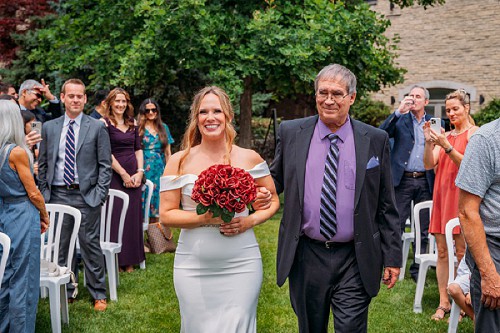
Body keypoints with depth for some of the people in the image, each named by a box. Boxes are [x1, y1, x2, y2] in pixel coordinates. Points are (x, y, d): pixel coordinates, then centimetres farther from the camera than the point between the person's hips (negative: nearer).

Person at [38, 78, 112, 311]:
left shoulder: (97, 127, 1)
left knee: (90, 245, 1)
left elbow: (105, 165, 0)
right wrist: (43, 193, 4)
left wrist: (100, 194, -7)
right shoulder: (49, 128, 9)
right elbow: (43, 164, 12)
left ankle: (98, 294, 12)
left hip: (87, 195, -3)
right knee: (61, 246, 8)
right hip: (57, 194, 3)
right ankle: (66, 291, 22)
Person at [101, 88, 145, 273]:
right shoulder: (104, 123, -4)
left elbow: (138, 149, 13)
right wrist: (123, 174, -12)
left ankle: (129, 260, 17)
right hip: (114, 174, -5)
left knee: (132, 216, 7)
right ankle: (115, 260, 7)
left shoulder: (132, 123, 13)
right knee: (115, 216, -3)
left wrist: (140, 171, -2)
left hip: (133, 176, 5)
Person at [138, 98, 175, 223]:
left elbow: (168, 152, 13)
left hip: (160, 169, 3)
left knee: (157, 198, 4)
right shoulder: (139, 128, 4)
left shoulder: (163, 127, 12)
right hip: (144, 169, -3)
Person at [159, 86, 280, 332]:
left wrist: (251, 220, -7)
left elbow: (273, 201, 12)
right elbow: (166, 215, 0)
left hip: (241, 264, 0)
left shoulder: (249, 158, 2)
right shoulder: (179, 161, -1)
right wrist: (204, 218, -16)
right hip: (193, 266, 0)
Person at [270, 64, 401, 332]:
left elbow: (386, 205, 2)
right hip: (306, 257, 2)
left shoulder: (375, 140, -1)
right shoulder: (291, 133, 2)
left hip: (355, 261, -1)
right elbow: (276, 180, 12)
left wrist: (392, 256, 1)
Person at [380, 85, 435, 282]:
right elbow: (383, 133, -15)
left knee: (423, 229, 8)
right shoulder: (400, 119, 4)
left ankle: (417, 269, 19)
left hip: (425, 181, 3)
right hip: (403, 179, -3)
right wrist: (399, 111, -20)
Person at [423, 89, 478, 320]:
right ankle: (443, 303, 10)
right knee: (442, 251, 4)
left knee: (462, 252, -2)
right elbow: (429, 165, 7)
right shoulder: (446, 136, 15)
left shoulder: (474, 133, -1)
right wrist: (429, 142, -8)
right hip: (442, 194, 5)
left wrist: (447, 147, -21)